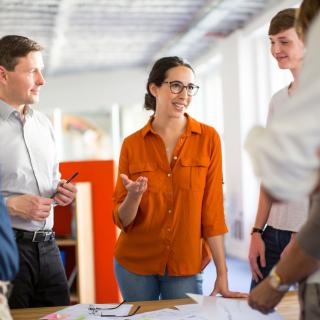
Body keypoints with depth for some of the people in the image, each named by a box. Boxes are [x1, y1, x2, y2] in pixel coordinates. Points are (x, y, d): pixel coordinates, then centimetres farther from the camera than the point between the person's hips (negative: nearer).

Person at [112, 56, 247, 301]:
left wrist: (222, 274, -7)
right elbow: (122, 220, -1)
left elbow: (213, 209, -4)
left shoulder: (208, 138, -5)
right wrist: (134, 196, -23)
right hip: (135, 264, 1)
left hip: (186, 265, -1)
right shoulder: (132, 144, -3)